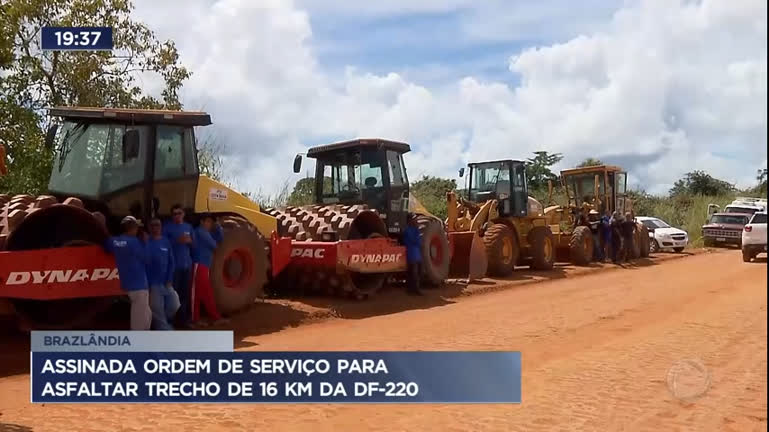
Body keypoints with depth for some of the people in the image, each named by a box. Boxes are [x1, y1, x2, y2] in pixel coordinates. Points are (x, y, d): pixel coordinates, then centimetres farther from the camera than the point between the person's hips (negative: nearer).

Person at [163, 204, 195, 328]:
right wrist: (177, 241, -20)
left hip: (187, 265, 5)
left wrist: (189, 241, -5)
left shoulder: (188, 227, 14)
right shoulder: (167, 227, -1)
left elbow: (194, 244, 17)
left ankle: (184, 318, 17)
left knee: (186, 293, 8)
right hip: (174, 265, -5)